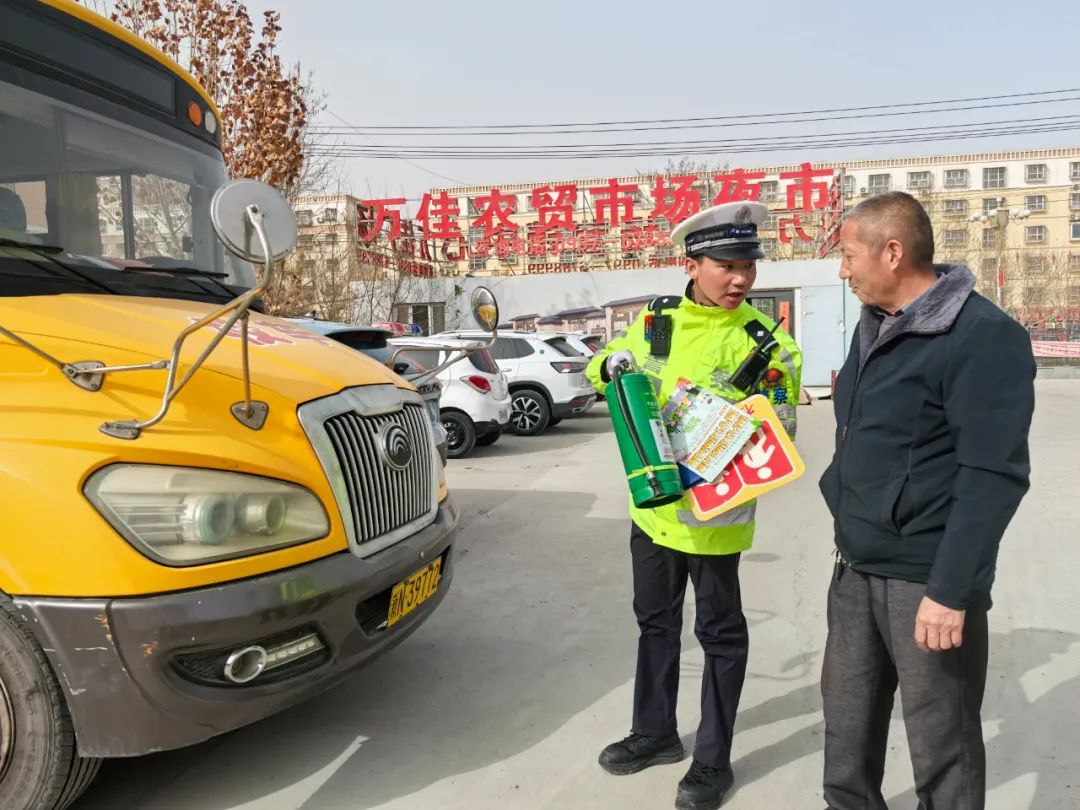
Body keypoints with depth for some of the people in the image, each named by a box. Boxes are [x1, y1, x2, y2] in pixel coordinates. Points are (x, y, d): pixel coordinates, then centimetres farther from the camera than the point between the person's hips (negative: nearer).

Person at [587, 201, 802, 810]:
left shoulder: (766, 342, -12)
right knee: (656, 621, 19)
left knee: (719, 632, 10)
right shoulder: (657, 320, 2)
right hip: (652, 504, 6)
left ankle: (713, 761, 27)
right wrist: (612, 364, -7)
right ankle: (655, 732, 39)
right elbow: (602, 365, 16)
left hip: (713, 512, -5)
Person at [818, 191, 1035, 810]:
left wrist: (951, 590, -21)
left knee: (942, 749, 8)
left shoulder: (982, 336, -16)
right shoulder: (875, 328, 11)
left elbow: (993, 474, -20)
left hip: (926, 580, -7)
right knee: (848, 723, 18)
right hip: (856, 568, 8)